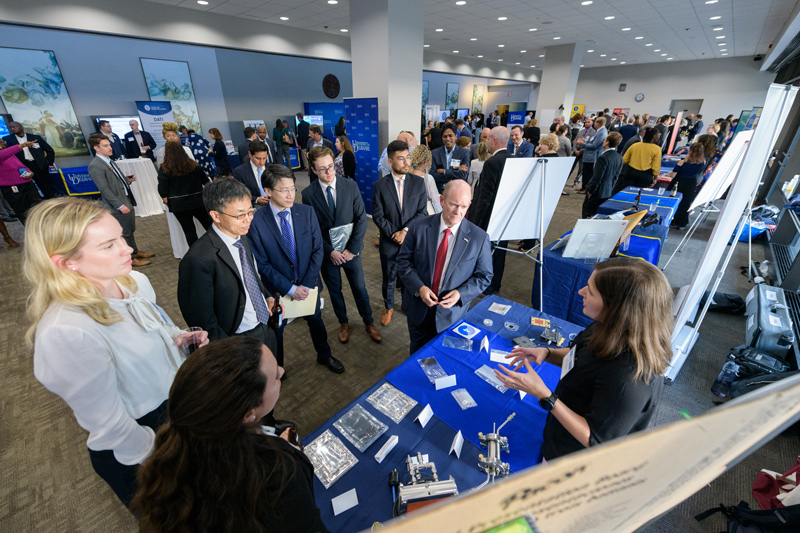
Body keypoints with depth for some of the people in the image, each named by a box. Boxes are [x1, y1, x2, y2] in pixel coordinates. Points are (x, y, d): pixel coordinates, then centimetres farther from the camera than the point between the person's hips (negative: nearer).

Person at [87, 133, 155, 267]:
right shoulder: (95, 166, -16)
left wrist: (127, 179, 2)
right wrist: (120, 205, -22)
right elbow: (104, 189, -20)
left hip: (127, 201, 9)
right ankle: (130, 259, 14)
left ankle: (135, 252, 36)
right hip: (117, 206, -9)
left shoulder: (109, 161, 12)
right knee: (124, 233, 2)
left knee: (130, 230, 21)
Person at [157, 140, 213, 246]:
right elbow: (206, 181, 11)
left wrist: (167, 202, 8)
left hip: (179, 205, -2)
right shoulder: (193, 164, 1)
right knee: (209, 225, 10)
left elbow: (163, 192, -8)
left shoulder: (164, 169, -7)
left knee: (189, 230, 6)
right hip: (198, 201, 2)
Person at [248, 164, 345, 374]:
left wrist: (307, 285, -15)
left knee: (316, 321, 23)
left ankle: (324, 355, 51)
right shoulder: (256, 221, -18)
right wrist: (290, 288, -19)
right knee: (276, 328, 20)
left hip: (308, 285, 2)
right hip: (278, 289, -2)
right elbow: (262, 264, -14)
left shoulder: (307, 212, -11)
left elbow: (317, 250, -8)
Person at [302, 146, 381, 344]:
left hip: (350, 251, 0)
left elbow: (362, 219, -9)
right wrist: (330, 251, -14)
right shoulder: (308, 194, -10)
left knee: (359, 289, 13)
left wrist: (351, 249, -13)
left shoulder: (351, 186, -9)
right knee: (334, 291, 18)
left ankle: (369, 323, 36)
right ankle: (343, 323, 42)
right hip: (327, 253, 0)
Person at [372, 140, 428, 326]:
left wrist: (405, 231, -16)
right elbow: (378, 216, -5)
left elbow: (422, 212, -5)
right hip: (389, 241, 0)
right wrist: (395, 234, -13)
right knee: (388, 278, 15)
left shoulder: (419, 182, -2)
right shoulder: (380, 185, -4)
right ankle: (388, 307, 40)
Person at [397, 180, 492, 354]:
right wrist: (419, 287, -20)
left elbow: (484, 276, -4)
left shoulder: (479, 237, -12)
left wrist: (460, 293, -21)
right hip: (418, 308, 1)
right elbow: (403, 260, -5)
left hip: (451, 313, -1)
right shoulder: (419, 228, -10)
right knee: (417, 353, 24)